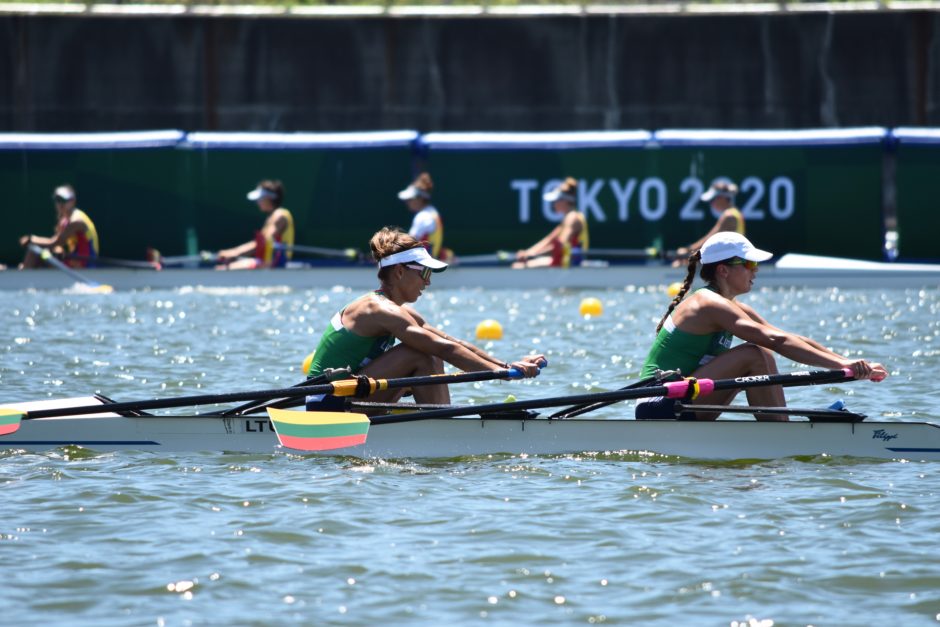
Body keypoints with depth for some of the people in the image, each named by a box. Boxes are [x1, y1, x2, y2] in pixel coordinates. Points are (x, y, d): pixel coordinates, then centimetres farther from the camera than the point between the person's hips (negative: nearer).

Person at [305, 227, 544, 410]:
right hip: (329, 404, -10)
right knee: (420, 357, -17)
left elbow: (455, 343, 8)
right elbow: (444, 348, -25)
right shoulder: (383, 310, -17)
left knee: (431, 359, 7)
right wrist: (503, 371, -26)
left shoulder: (399, 312, 12)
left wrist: (508, 365, 0)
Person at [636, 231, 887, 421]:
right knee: (754, 355, -18)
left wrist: (850, 364, 1)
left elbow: (794, 340, 11)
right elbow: (775, 340, -26)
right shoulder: (711, 304, -14)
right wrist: (841, 364, -30)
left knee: (762, 357, 7)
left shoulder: (733, 309, 16)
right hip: (661, 409, -10)